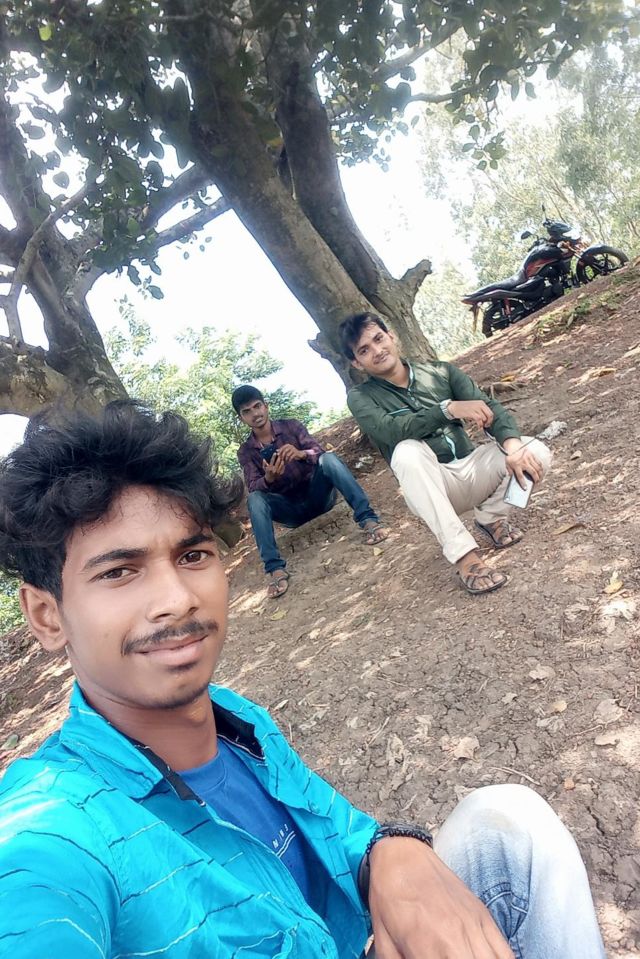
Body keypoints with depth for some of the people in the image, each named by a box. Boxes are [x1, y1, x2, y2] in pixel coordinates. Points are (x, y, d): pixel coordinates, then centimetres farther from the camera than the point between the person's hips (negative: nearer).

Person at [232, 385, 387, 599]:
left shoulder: (291, 426, 1)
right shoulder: (246, 451, 2)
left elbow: (318, 451, -14)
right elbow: (253, 487, -12)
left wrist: (301, 453, -37)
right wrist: (268, 479, -35)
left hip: (318, 495, 0)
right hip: (291, 510, 1)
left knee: (329, 458, -28)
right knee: (254, 499, -29)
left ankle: (367, 519, -38)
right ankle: (275, 569, -39)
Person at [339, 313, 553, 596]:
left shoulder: (440, 371, 6)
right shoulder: (361, 398, -3)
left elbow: (488, 408, -5)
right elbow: (392, 430, -24)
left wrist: (513, 447, -23)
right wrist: (449, 409, -31)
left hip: (471, 469, 3)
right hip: (430, 489, -3)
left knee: (536, 452, -21)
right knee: (407, 451, -35)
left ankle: (491, 517, 4)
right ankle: (464, 554, -33)